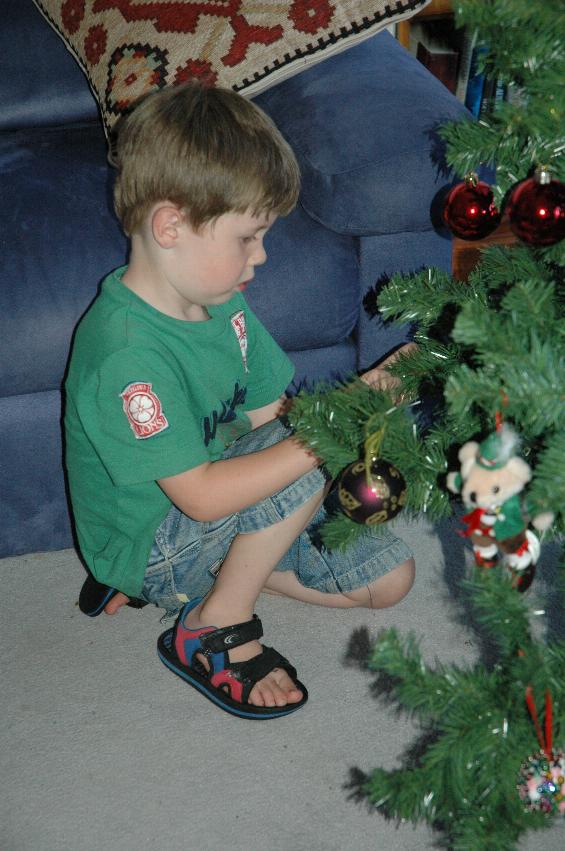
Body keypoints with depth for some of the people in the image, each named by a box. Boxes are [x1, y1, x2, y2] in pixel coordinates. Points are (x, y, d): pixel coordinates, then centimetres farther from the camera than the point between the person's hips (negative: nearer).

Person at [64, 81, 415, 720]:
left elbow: (270, 414, 2)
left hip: (217, 511, 9)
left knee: (389, 576, 8)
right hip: (148, 546, -9)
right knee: (305, 468, -29)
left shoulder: (221, 302, -3)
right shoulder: (126, 353, -32)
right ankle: (213, 632, -10)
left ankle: (208, 578, 11)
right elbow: (201, 495, -33)